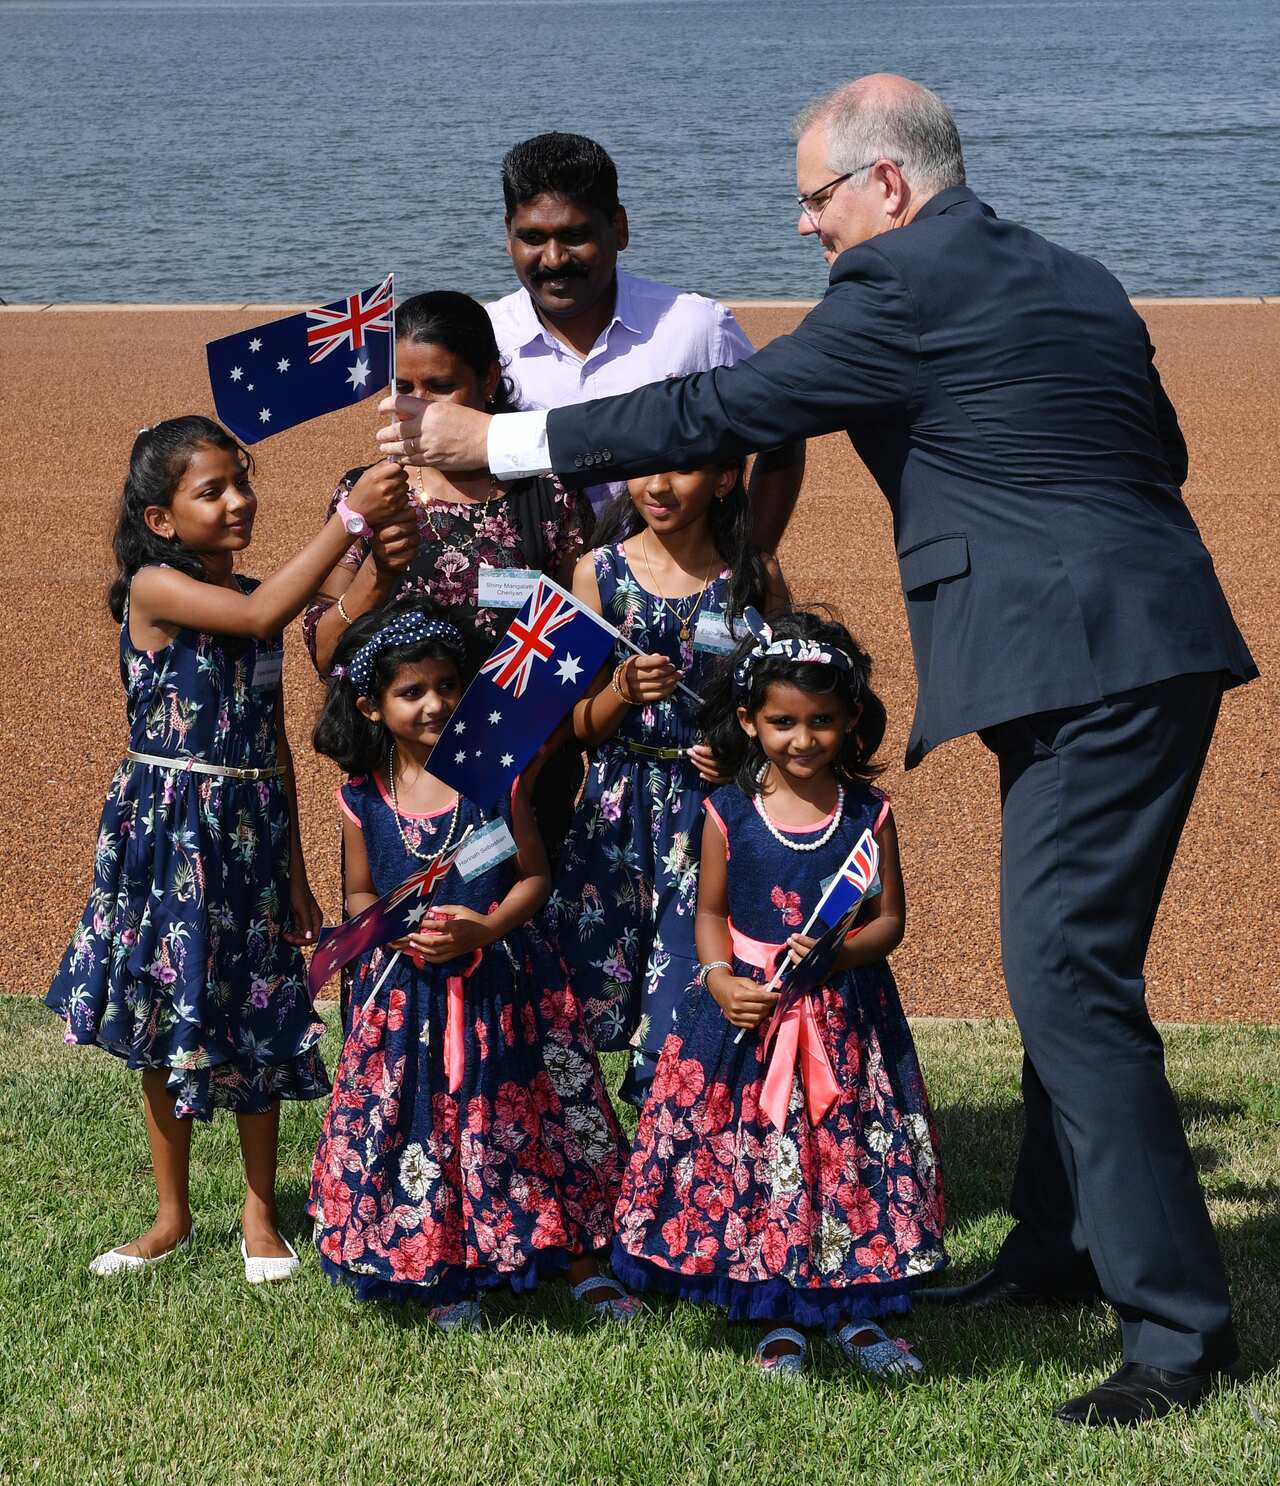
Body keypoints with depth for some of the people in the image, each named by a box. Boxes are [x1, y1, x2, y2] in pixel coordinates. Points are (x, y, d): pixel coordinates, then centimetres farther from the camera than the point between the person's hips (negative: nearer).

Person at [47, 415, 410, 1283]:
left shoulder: (255, 596, 7)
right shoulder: (155, 586, -11)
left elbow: (275, 743, 12)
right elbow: (262, 615, -29)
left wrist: (296, 873, 12)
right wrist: (351, 518, -32)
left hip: (250, 830, 4)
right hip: (168, 830, -4)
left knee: (258, 1022, 6)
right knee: (167, 1022, 7)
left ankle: (260, 1215, 20)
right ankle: (174, 1216, 21)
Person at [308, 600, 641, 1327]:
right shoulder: (364, 798, 0)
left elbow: (536, 874, -1)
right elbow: (360, 895, 10)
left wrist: (487, 927, -17)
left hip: (504, 981, -1)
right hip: (409, 990, 1)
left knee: (535, 1121, 5)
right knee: (423, 1129, 6)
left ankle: (583, 1266, 21)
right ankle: (451, 1274, 25)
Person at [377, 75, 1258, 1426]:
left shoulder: (905, 288, -10)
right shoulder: (1072, 284, 17)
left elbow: (722, 412, -9)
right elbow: (1158, 452, 22)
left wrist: (493, 442, -2)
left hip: (1089, 668, -10)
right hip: (1140, 651, 10)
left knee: (1067, 976, -10)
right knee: (1062, 964, 18)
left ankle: (1179, 1325, -8)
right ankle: (1060, 1249, 31)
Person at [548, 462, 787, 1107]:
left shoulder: (756, 576, 1)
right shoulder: (599, 570, 2)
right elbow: (581, 728, 3)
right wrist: (622, 691, -17)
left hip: (719, 805, -1)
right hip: (620, 809, 1)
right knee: (594, 983, -3)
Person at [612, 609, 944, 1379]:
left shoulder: (868, 814, -1)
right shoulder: (728, 814, -1)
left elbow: (891, 918, 0)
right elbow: (711, 912, 6)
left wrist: (841, 951, -19)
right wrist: (721, 980, -12)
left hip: (847, 1014, 0)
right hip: (749, 1012, 0)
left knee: (849, 1156, 2)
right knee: (755, 1159, 1)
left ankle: (857, 1312, 18)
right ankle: (781, 1319, 15)